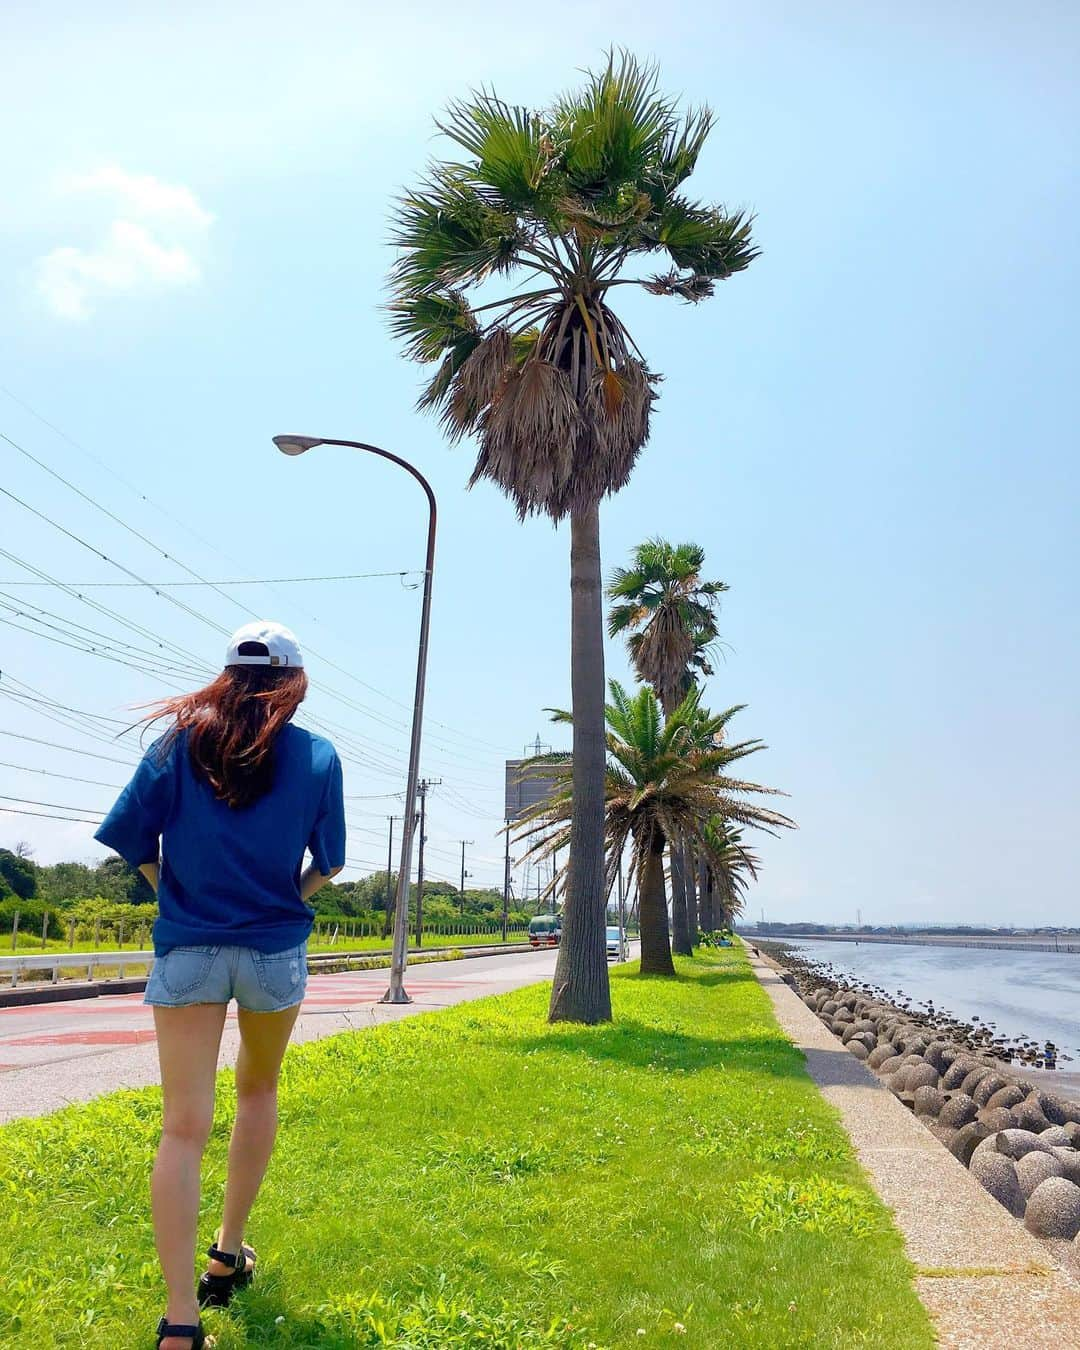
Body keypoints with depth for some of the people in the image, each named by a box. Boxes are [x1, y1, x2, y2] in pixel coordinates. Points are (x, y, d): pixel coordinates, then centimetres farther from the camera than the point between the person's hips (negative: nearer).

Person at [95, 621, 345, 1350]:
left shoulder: (182, 739, 1)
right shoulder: (317, 755, 0)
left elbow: (130, 833, -4)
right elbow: (329, 861, 4)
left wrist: (174, 890, 12)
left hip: (188, 947, 0)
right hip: (274, 950, 0)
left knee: (183, 1128, 1)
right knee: (259, 1091, 24)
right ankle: (228, 1252, 32)